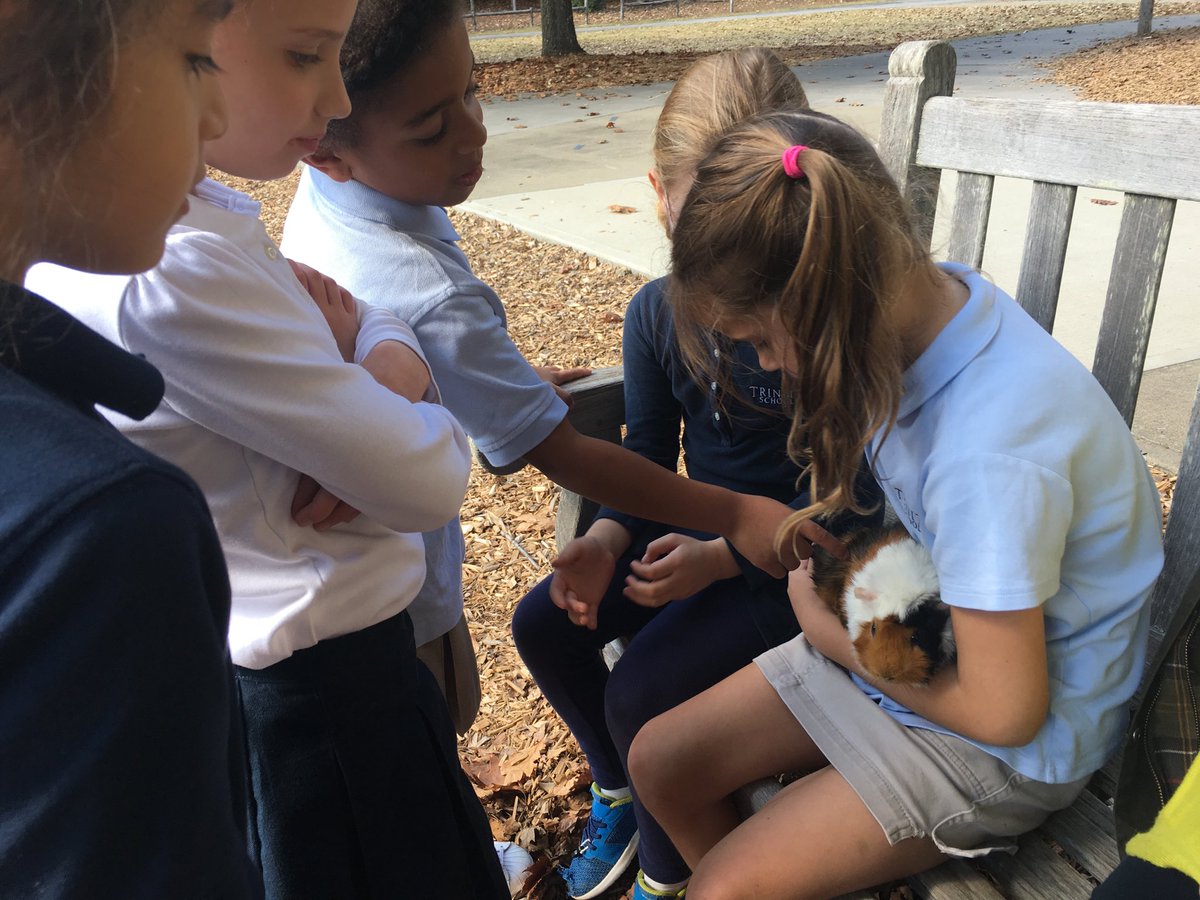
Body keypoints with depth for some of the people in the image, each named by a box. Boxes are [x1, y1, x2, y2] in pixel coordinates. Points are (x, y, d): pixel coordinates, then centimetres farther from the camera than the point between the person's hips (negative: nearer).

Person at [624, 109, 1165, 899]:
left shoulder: (989, 455, -37)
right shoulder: (926, 296, -12)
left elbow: (1002, 709, -25)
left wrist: (831, 632, -13)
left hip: (1015, 747, -7)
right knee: (659, 761, 5)